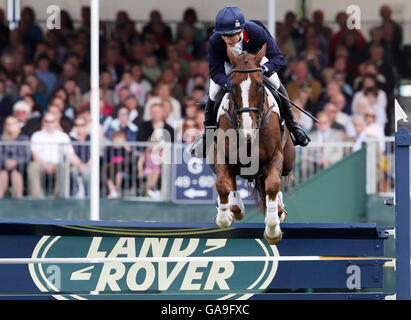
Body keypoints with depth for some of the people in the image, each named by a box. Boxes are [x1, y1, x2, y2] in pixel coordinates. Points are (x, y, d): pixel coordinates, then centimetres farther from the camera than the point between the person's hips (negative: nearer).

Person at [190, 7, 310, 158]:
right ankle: (208, 133, 10)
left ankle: (293, 126, 11)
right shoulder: (215, 41, -41)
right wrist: (227, 82, -58)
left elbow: (278, 58, -39)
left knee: (276, 85, -11)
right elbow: (215, 71, -36)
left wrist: (264, 69, -59)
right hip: (227, 63, 0)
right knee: (214, 93, -14)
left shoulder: (256, 31, -43)